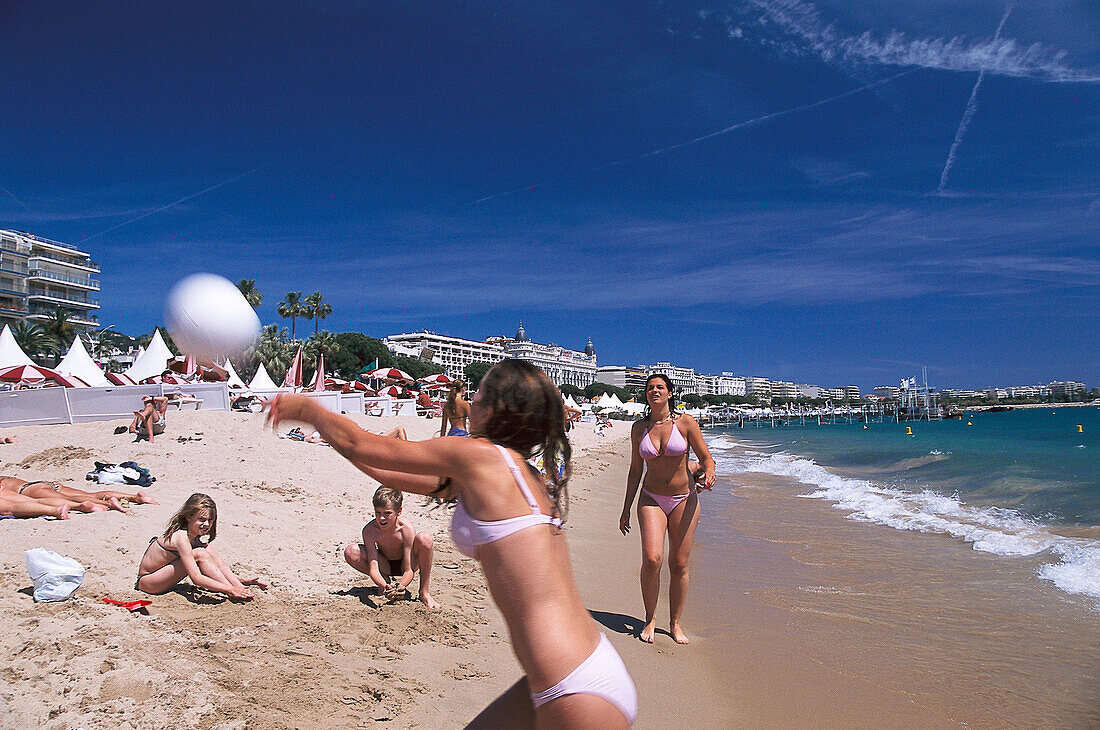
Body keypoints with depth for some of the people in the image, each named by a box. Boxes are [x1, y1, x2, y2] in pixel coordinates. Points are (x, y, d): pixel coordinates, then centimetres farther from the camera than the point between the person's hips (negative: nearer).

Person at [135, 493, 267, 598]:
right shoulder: (181, 537, -28)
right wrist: (230, 589, -35)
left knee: (206, 549, -7)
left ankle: (238, 586, -12)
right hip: (146, 583, -8)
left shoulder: (197, 536, 0)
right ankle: (233, 593, -24)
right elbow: (196, 579, -33)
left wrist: (239, 581, -14)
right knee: (200, 554, -25)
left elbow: (218, 563, -2)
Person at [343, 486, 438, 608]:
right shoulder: (369, 531, -26)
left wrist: (400, 586, -52)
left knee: (424, 538, -33)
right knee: (350, 552, -24)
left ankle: (424, 592, -19)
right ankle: (388, 582, -6)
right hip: (386, 567, 2)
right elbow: (373, 568, -29)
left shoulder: (407, 529, -30)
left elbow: (409, 571, -30)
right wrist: (383, 586, -50)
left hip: (405, 565, -2)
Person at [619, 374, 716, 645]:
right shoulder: (639, 427, 2)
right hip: (651, 499, 1)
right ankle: (650, 620, 6)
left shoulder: (685, 422, -5)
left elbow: (706, 459, 0)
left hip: (684, 499, -1)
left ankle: (675, 623, 22)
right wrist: (626, 509, 9)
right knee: (652, 559, -15)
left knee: (679, 564, 3)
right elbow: (635, 470, 9)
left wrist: (708, 474, -24)